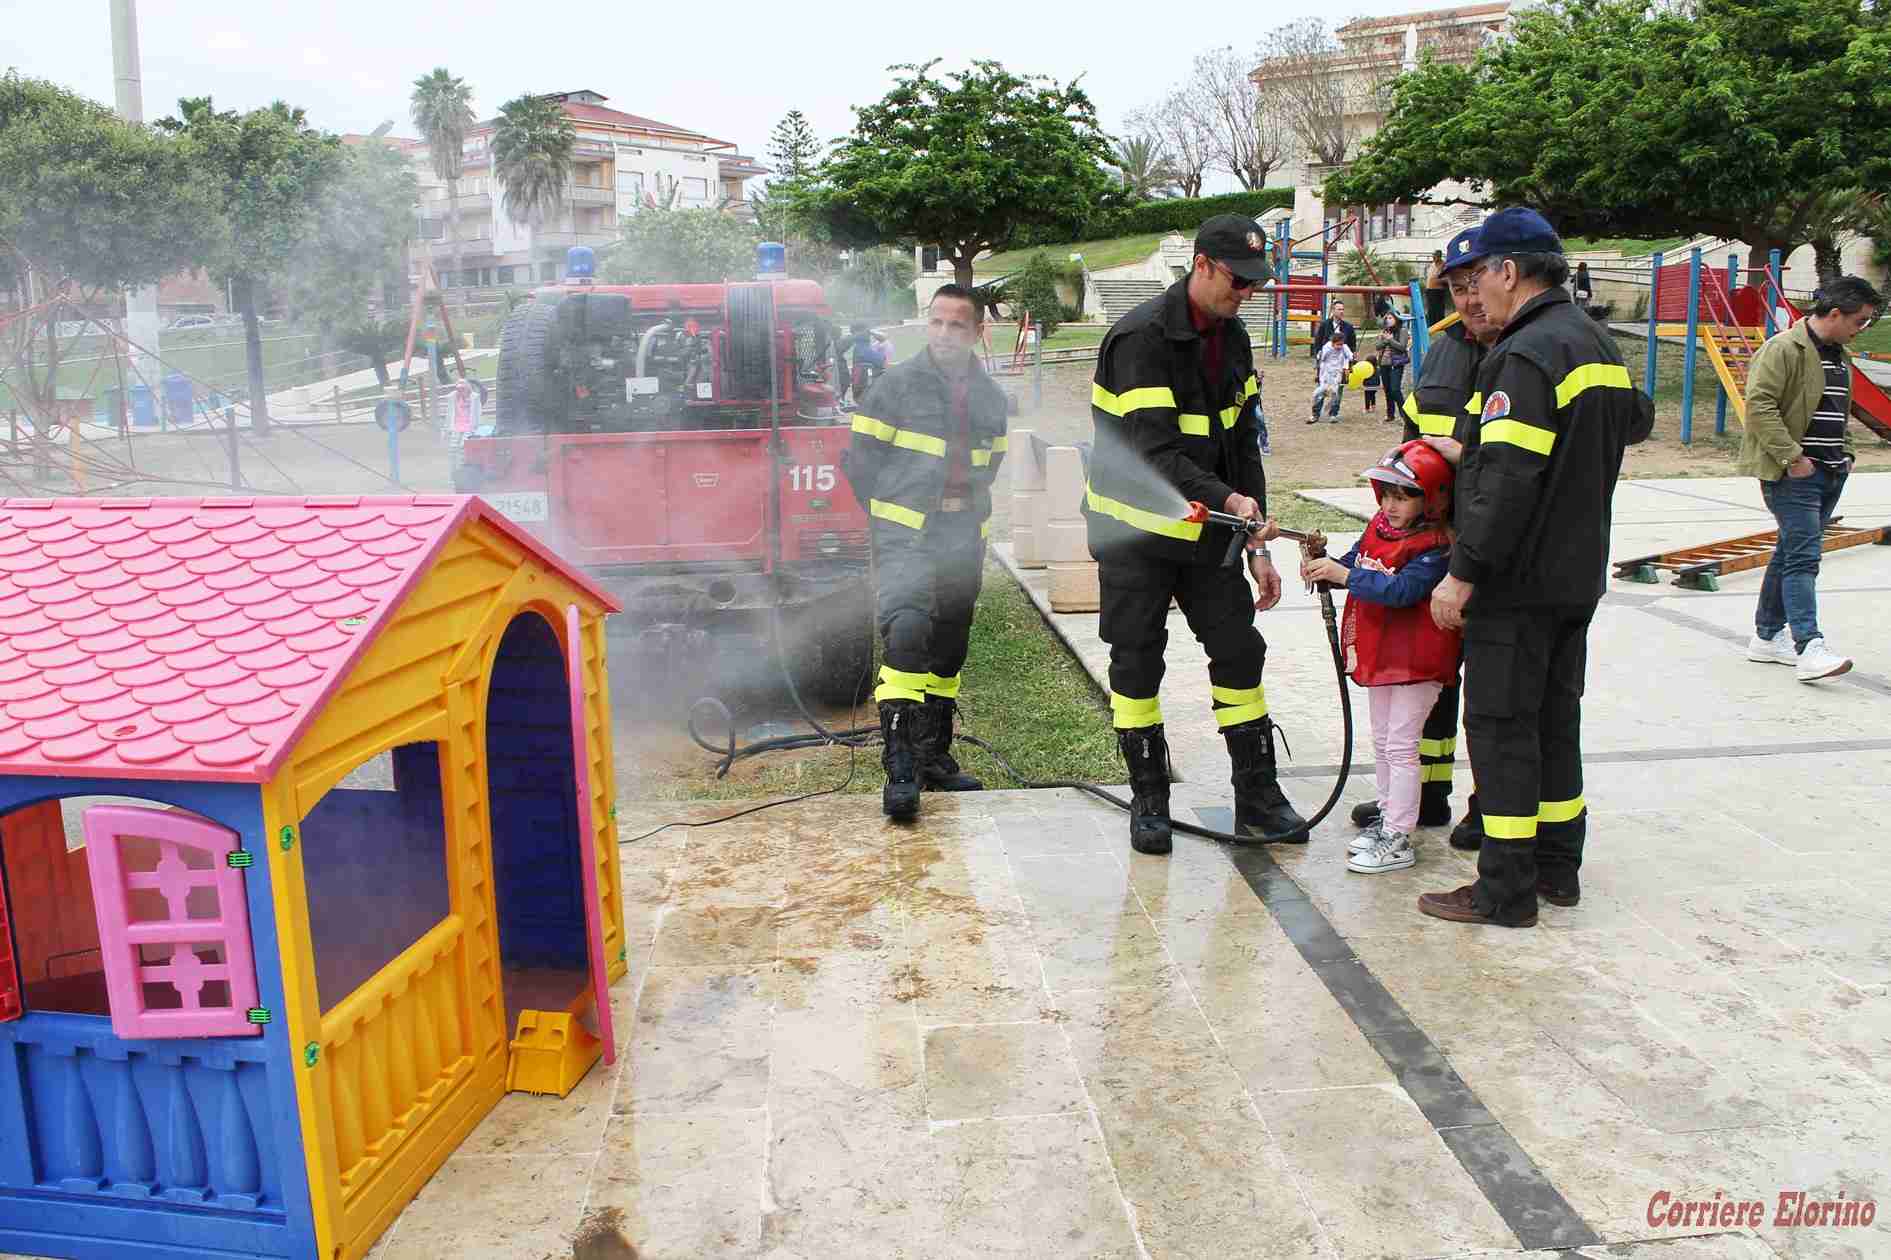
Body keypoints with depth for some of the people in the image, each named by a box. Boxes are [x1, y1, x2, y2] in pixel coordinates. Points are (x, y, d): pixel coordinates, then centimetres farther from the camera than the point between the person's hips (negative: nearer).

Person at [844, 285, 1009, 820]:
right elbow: (860, 458, 0)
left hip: (964, 540, 6)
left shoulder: (990, 398, 11)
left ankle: (934, 759, 26)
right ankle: (899, 765, -25)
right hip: (904, 535, -6)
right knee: (908, 629, -26)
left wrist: (968, 508, 14)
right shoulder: (897, 384, -4)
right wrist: (890, 514, 5)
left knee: (948, 653, 12)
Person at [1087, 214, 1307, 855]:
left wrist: (1256, 544, 6)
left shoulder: (1231, 339, 7)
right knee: (1138, 663, 2)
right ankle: (1149, 801, 16)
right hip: (1136, 530, -7)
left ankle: (1258, 797, 16)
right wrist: (1229, 501, -38)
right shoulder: (1142, 337, -18)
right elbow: (1153, 453, -27)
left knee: (1240, 651, 6)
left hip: (1207, 530, 7)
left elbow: (1243, 446, 10)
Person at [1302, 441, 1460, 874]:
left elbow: (1401, 590, -33)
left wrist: (1343, 574, -34)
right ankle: (1387, 817, 33)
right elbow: (1353, 564, 9)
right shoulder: (1379, 527, 4)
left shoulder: (1435, 548, -21)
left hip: (1416, 660, -9)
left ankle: (1400, 838, 3)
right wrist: (1323, 568, -13)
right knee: (1382, 742, 19)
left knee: (1401, 746, -4)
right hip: (1379, 652, 9)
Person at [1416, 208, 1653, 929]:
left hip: (1519, 581, -10)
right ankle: (1558, 869, 28)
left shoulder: (1525, 355, -18)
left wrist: (1462, 574, -21)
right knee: (1556, 720, 17)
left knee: (1502, 728, -2)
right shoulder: (1598, 344, 13)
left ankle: (1506, 892, 4)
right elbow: (1636, 419, 30)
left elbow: (1506, 481, -26)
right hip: (1578, 574, 10)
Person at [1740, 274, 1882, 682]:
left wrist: (1846, 453, 14)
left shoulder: (1839, 355, 17)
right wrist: (1792, 457, -21)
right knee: (1803, 557, -14)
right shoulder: (1784, 349, -12)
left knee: (1792, 552, 14)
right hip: (1793, 473, -9)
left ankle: (1767, 636, 22)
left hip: (1830, 473, 9)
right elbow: (1759, 405, -20)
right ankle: (1809, 647, -19)